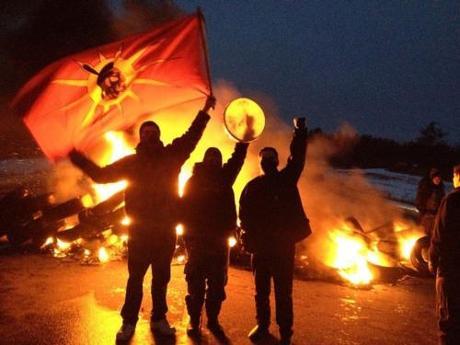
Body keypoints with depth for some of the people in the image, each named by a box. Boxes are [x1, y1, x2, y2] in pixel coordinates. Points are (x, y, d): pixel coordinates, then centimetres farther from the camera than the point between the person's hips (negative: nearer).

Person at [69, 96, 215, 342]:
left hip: (165, 230, 1)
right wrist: (78, 158, -7)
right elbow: (101, 175, 4)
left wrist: (205, 111, -5)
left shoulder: (171, 156, 4)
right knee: (135, 277, 4)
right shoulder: (131, 162, 3)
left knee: (161, 277, 12)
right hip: (139, 230, -1)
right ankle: (129, 322, 14)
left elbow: (191, 137, 2)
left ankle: (159, 319, 24)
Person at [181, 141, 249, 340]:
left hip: (219, 238, 2)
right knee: (196, 282, -1)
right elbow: (185, 206, -1)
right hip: (198, 238, -2)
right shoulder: (194, 180, 6)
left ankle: (213, 320, 16)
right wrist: (188, 234, -10)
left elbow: (238, 156, 4)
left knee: (217, 282, 5)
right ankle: (194, 321, 9)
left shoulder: (224, 176, 12)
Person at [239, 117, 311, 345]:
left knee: (283, 292, 1)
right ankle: (262, 326, 29)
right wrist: (250, 235, -11)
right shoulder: (253, 186, 10)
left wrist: (300, 131, -14)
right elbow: (244, 213, 4)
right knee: (261, 290, 13)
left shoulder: (286, 179, 8)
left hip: (284, 244, -2)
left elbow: (297, 157, -5)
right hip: (261, 245, 2)